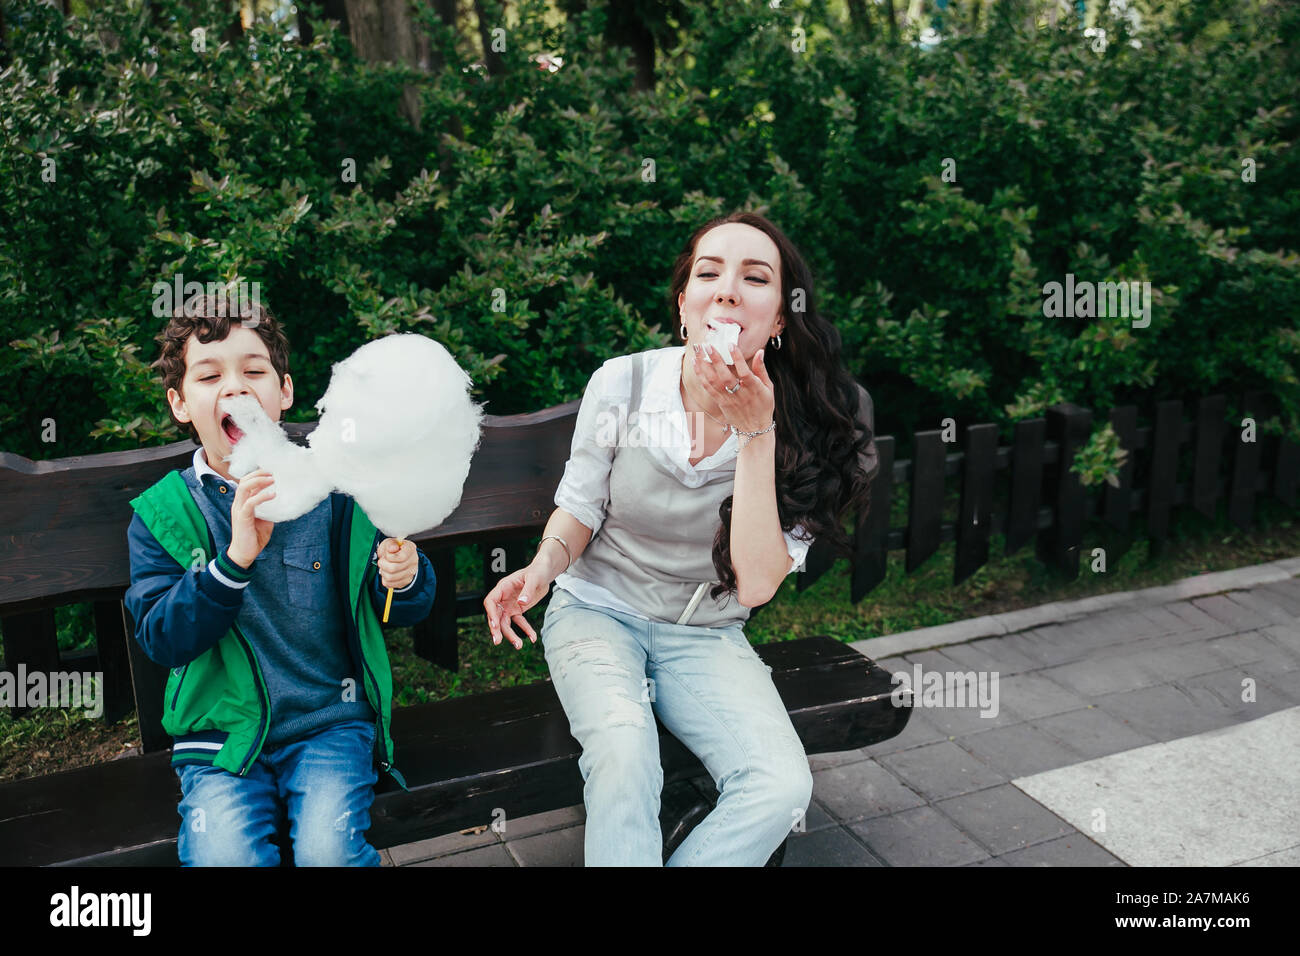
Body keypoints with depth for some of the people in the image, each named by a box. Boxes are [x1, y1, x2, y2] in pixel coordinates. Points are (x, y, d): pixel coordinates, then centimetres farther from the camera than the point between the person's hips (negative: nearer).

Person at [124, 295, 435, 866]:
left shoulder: (332, 486, 0)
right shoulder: (160, 515, 2)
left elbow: (401, 611, 6)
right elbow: (161, 641, -9)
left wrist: (402, 577, -19)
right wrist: (236, 557, -24)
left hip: (331, 720, 0)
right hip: (220, 733, 1)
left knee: (329, 851, -22)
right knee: (223, 857, -23)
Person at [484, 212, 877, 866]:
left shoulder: (800, 424, -10)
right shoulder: (623, 384, -12)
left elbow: (756, 585, -19)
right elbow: (578, 511, 4)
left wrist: (756, 435, -26)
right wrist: (545, 566, -19)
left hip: (705, 636, 1)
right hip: (597, 610, -1)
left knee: (782, 788, -23)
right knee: (624, 749, -33)